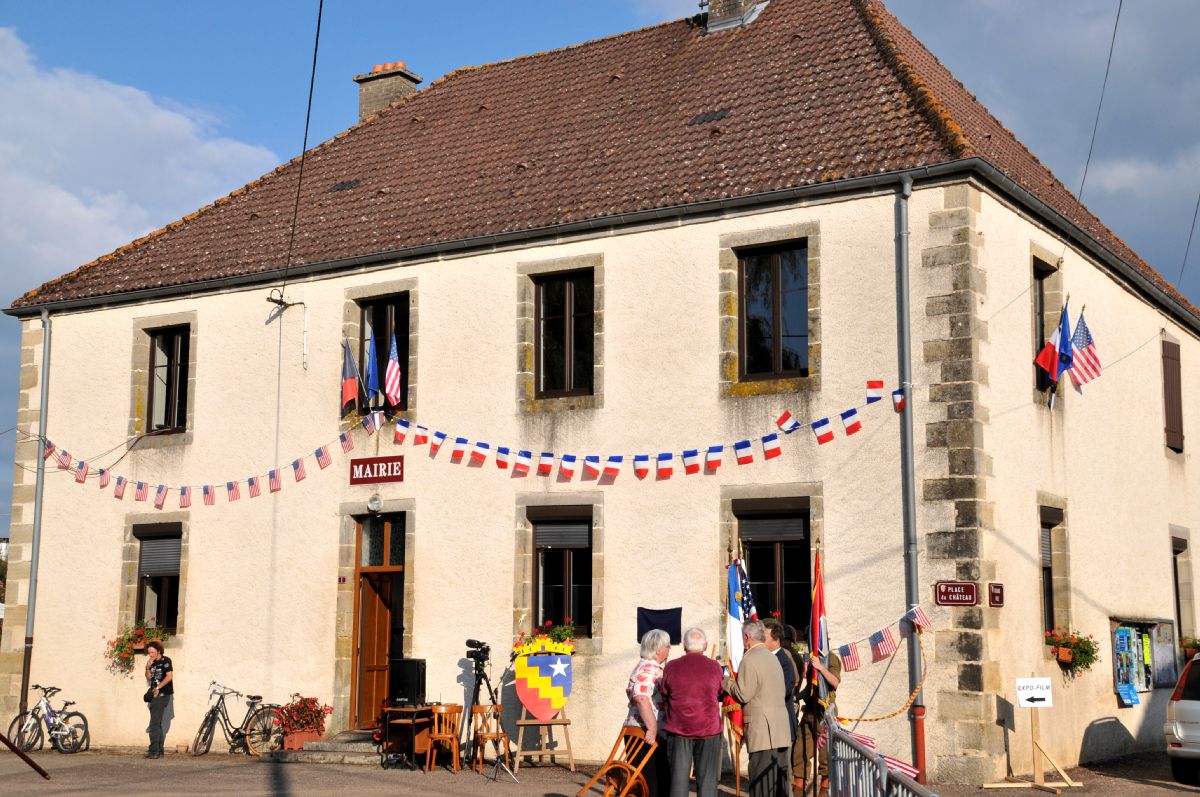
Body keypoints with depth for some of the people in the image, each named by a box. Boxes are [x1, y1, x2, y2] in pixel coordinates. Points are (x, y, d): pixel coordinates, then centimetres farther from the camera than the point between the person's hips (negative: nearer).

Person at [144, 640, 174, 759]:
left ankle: (154, 751, -16)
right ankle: (159, 751, 15)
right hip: (154, 695, 8)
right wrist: (148, 668, -1)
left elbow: (169, 676, -16)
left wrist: (158, 688, -16)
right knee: (157, 724, 10)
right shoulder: (153, 663, 16)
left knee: (154, 723, -14)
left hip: (162, 695, -8)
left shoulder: (165, 661, -7)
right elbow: (149, 678, 14)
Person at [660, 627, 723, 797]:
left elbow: (664, 698, 6)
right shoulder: (714, 667, -3)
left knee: (678, 778, 6)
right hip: (708, 729, -1)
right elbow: (720, 695, 6)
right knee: (707, 778, 6)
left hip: (678, 730, 1)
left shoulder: (671, 667, -2)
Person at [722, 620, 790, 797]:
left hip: (762, 730, -8)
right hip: (781, 728, 8)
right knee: (779, 777, 11)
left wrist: (727, 681, 4)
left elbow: (743, 695, -13)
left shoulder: (750, 659, -10)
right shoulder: (773, 657, 17)